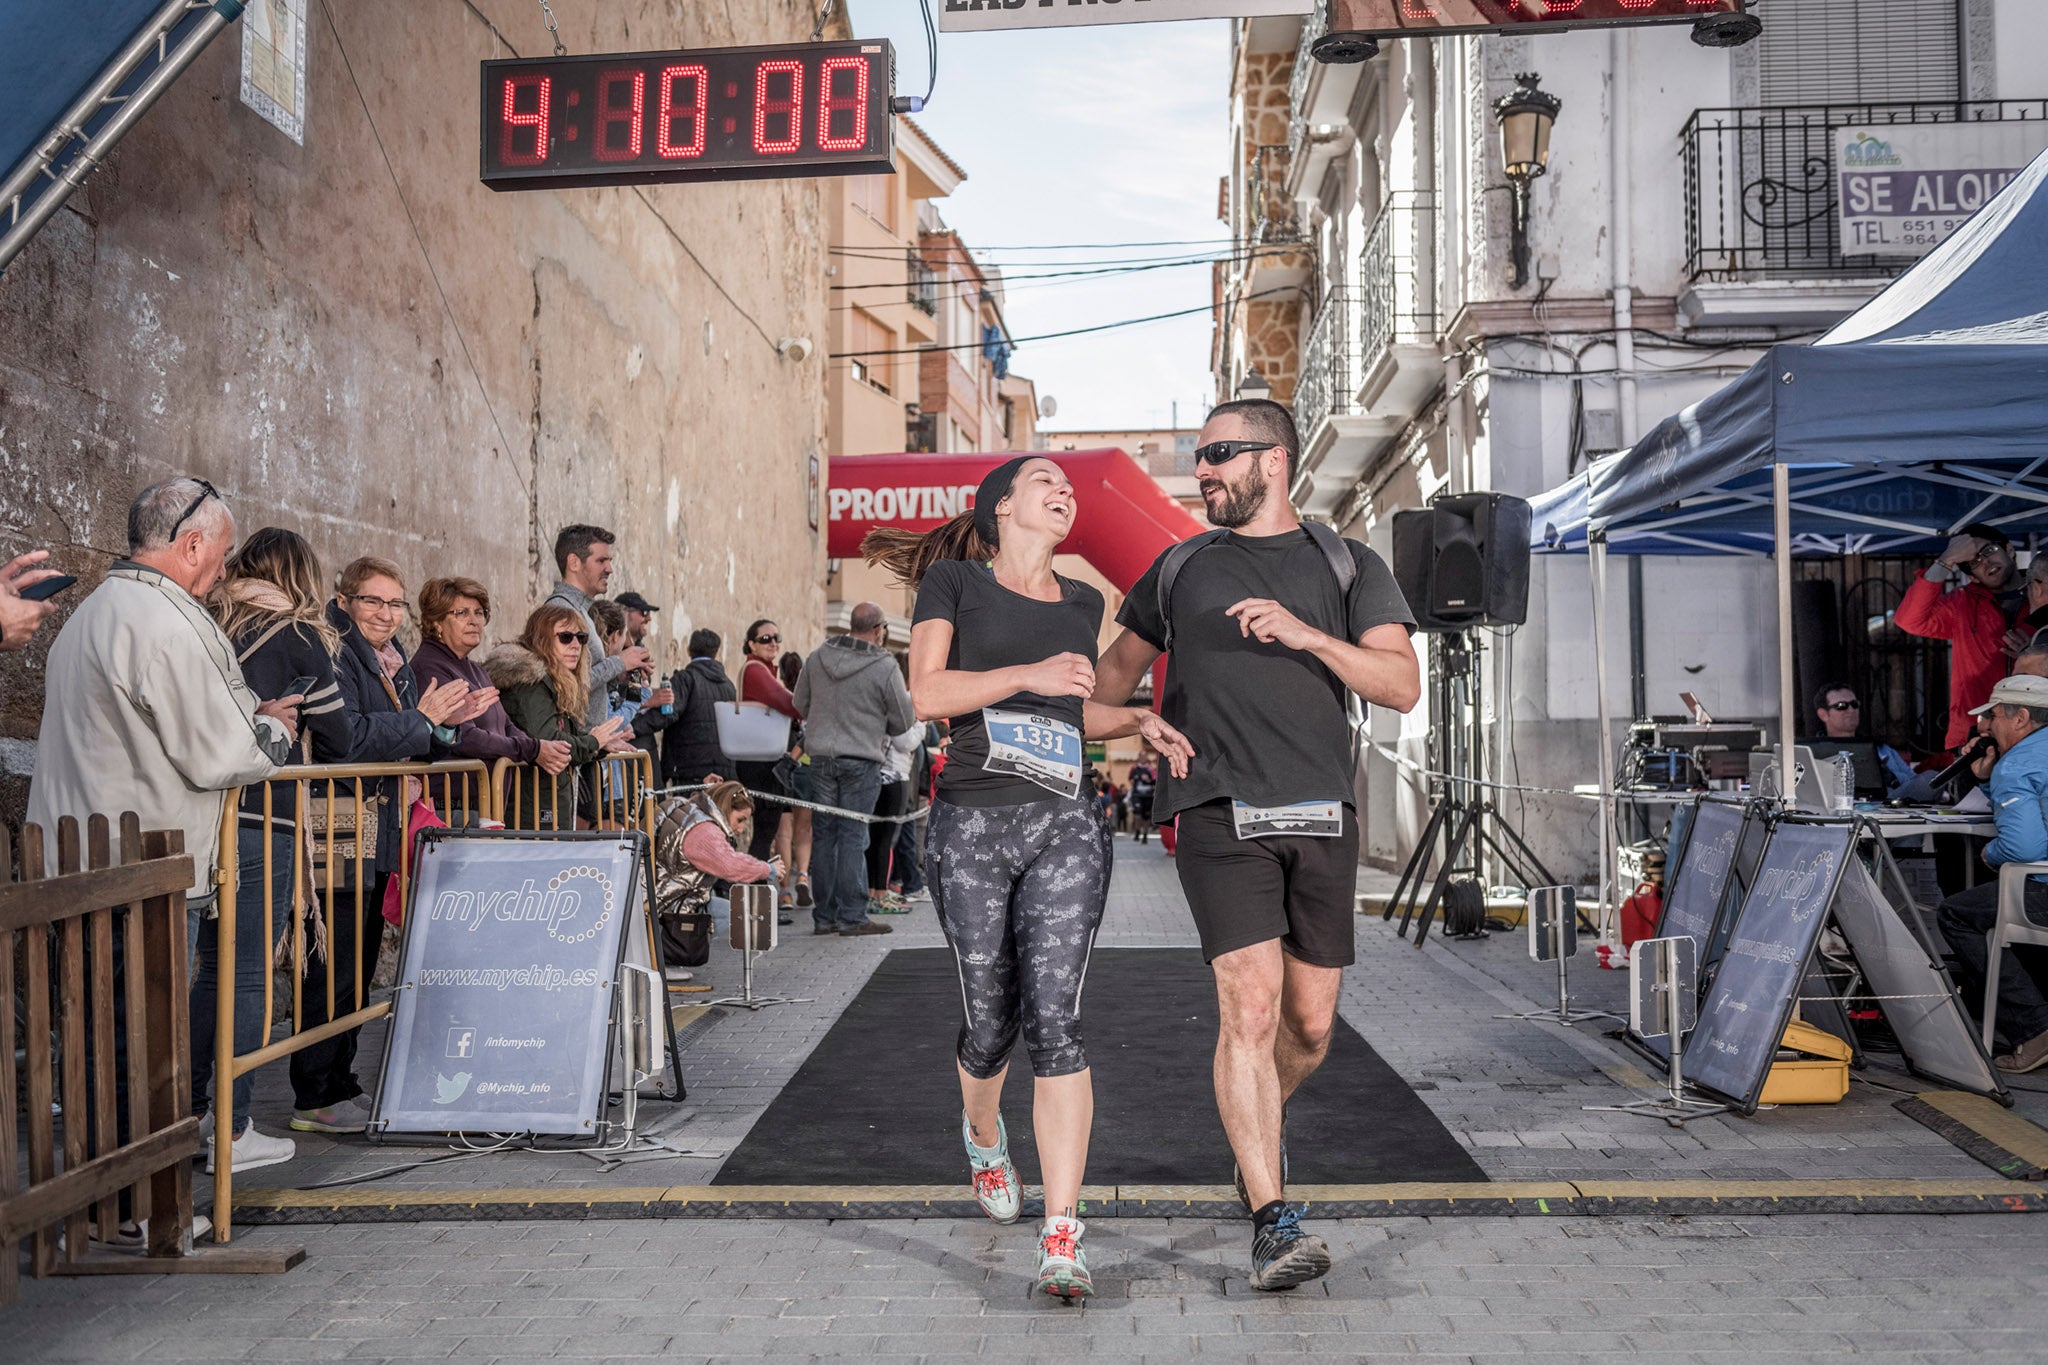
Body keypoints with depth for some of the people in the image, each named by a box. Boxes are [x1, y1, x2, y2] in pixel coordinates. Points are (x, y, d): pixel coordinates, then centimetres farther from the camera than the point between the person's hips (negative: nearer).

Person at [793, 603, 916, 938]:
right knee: (852, 837, 0)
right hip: (862, 760, -4)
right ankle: (851, 917, 3)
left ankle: (824, 916, 16)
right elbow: (902, 722, -3)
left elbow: (800, 704, 12)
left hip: (821, 757, 4)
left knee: (823, 835, 10)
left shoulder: (817, 657, 2)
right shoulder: (885, 667, -11)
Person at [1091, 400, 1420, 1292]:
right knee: (1251, 1007, -15)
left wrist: (1307, 635, -16)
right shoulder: (1180, 569, 13)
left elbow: (1401, 686, -2)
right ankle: (1274, 1226, -12)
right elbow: (1118, 667, 26)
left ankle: (1254, 1131, 40)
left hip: (1320, 815, 2)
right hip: (1219, 815, -1)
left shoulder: (1348, 567, 10)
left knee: (1310, 1024, 9)